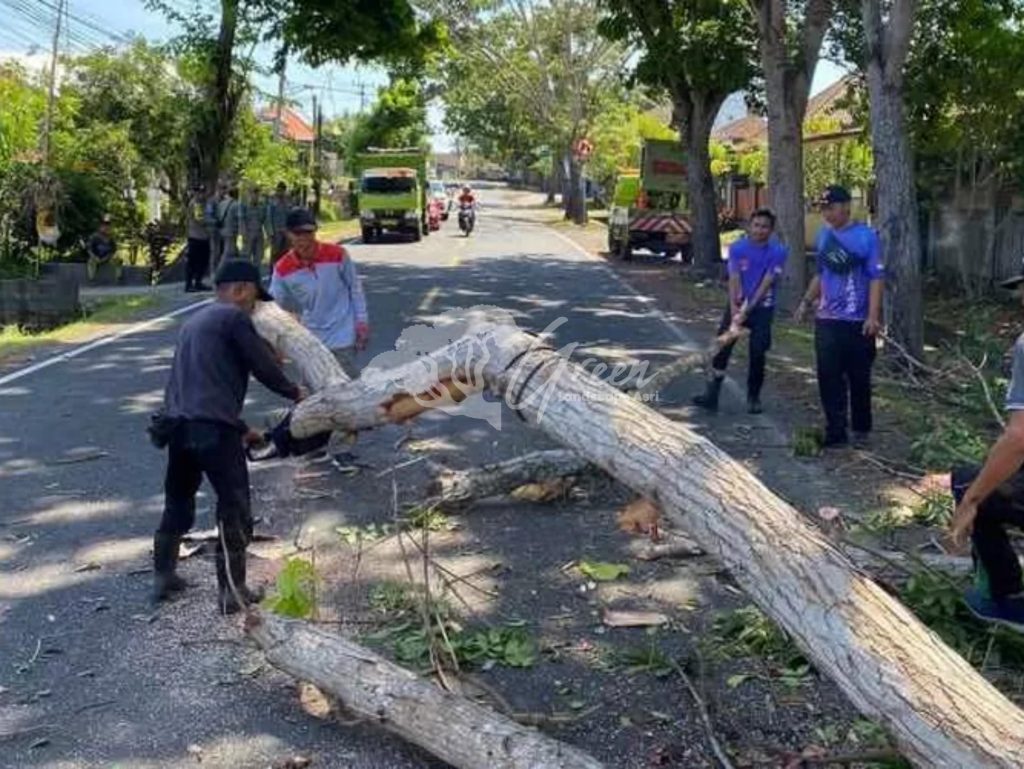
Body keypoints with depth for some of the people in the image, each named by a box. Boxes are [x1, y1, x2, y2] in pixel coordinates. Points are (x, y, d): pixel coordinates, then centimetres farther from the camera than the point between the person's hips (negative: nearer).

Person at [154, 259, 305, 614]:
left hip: (177, 422, 9)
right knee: (234, 507, 1)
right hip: (212, 427, -8)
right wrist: (294, 392, 15)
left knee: (177, 501, 22)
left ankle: (163, 576, 31)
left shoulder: (195, 321, 25)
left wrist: (241, 429, 32)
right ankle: (232, 591, 3)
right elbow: (263, 366, -5)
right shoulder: (234, 317, -2)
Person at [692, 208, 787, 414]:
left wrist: (748, 309, -19)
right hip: (738, 305, 2)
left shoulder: (778, 251, -11)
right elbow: (734, 279, -10)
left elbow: (766, 283, -14)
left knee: (758, 354, 0)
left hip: (762, 308, -1)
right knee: (722, 348, -6)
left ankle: (753, 397, 16)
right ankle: (711, 395, -5)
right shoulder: (737, 248, -5)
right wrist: (734, 307, -22)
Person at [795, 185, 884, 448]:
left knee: (859, 378, 7)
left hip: (858, 321, -4)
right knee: (829, 377, 1)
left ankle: (861, 430, 24)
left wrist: (873, 316, -18)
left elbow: (876, 278, -11)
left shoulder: (866, 236, -9)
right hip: (826, 320, 4)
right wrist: (806, 301, 12)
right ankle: (835, 432, 6)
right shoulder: (823, 235, 8)